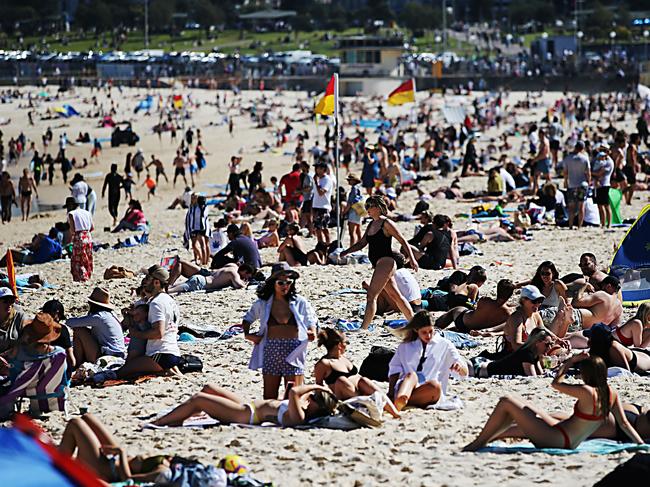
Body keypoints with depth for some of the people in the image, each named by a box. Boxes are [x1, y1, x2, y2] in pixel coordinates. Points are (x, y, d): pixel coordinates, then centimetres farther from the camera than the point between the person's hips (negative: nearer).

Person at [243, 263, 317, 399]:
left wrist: (312, 333, -8)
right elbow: (248, 318, 20)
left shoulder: (300, 303, 2)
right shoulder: (263, 304, 5)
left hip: (293, 351, -2)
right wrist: (247, 334, 4)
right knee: (269, 396, 7)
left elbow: (311, 321, 12)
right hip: (271, 351, 2)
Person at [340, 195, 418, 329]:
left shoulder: (386, 223, -9)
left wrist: (412, 259, -15)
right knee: (396, 295, 15)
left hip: (385, 262, -9)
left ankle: (363, 328, -18)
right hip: (379, 264, 9)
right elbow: (362, 243, 21)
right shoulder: (371, 225, 16)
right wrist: (346, 252, 9)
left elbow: (403, 241, -9)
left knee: (371, 296, -14)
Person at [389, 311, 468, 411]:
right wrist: (390, 393, 2)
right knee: (411, 375, -35)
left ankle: (399, 403, -55)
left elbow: (464, 372, 11)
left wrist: (459, 366, -14)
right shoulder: (405, 346, 23)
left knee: (435, 385, -37)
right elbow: (394, 370, 20)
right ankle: (400, 400, -67)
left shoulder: (444, 345, 17)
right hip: (404, 388, 1)